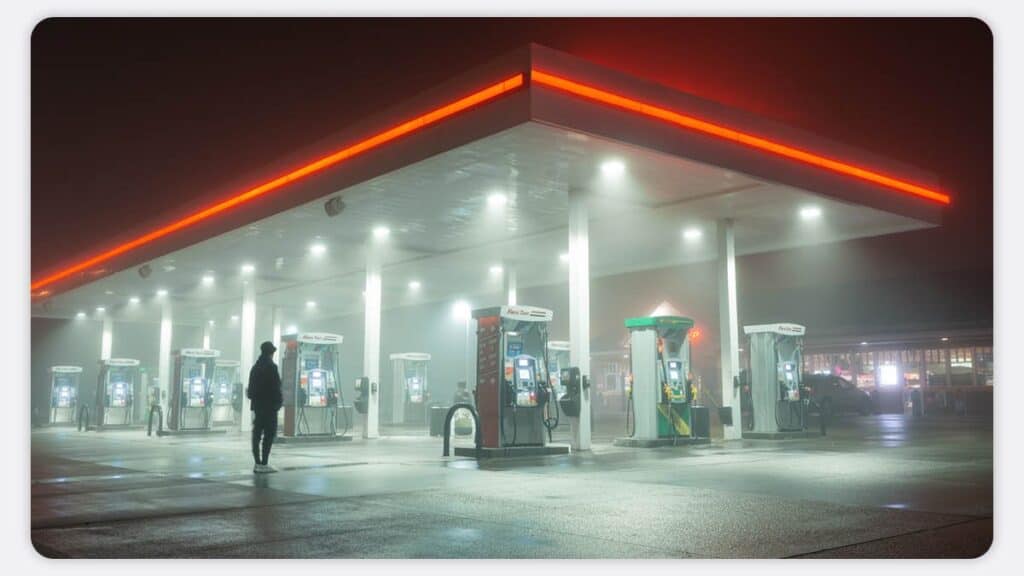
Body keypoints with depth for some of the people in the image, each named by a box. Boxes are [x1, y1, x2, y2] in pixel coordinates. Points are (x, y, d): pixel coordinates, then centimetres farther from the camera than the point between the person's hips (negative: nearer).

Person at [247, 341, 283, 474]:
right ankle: (264, 464, -9)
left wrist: (253, 399, 17)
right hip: (269, 405, -8)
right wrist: (279, 401, -6)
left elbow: (251, 388, 15)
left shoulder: (255, 367, 14)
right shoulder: (271, 367, -11)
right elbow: (276, 387, -15)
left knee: (257, 433, 8)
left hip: (257, 404, 8)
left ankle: (258, 463, 12)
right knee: (269, 433, -5)